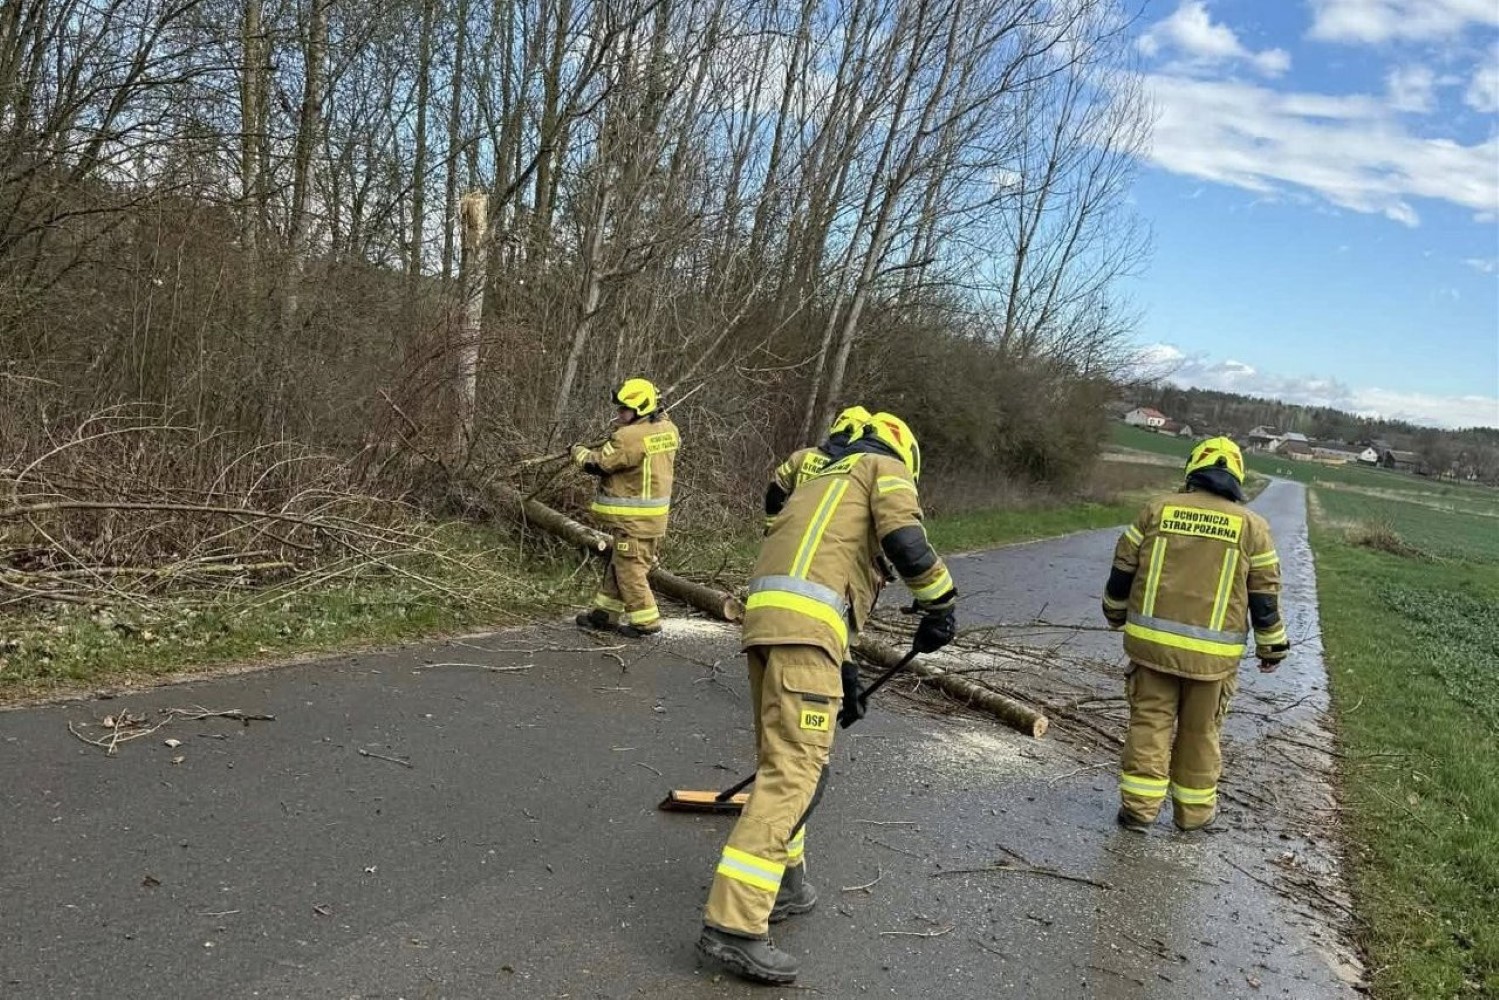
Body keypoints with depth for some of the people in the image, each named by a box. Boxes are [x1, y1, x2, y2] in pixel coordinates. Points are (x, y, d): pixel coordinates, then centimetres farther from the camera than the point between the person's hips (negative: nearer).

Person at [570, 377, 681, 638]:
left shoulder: (630, 436, -22)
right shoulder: (668, 429, 2)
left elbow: (597, 463, -15)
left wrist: (578, 451, 6)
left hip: (634, 517, -9)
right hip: (656, 514, 9)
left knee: (630, 568, 1)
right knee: (618, 563, 18)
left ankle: (645, 621, 6)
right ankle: (605, 611, 28)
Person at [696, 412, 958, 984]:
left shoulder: (824, 478, 36)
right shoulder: (884, 466, 13)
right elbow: (905, 539, -8)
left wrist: (842, 671, 39)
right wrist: (940, 602, 6)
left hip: (763, 614, 9)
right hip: (802, 623, -9)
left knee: (784, 759, 22)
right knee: (793, 772, -11)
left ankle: (782, 884, 34)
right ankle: (733, 925, -14)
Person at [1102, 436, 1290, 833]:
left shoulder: (1157, 509, 1)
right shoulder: (1252, 526, -1)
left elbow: (1123, 569, 6)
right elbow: (1265, 596, 2)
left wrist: (1116, 615, 22)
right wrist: (1272, 647, 14)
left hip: (1152, 640, 0)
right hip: (1210, 651, 0)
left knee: (1150, 720, 9)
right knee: (1200, 731, 13)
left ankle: (1139, 805, 7)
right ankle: (1194, 808, 24)